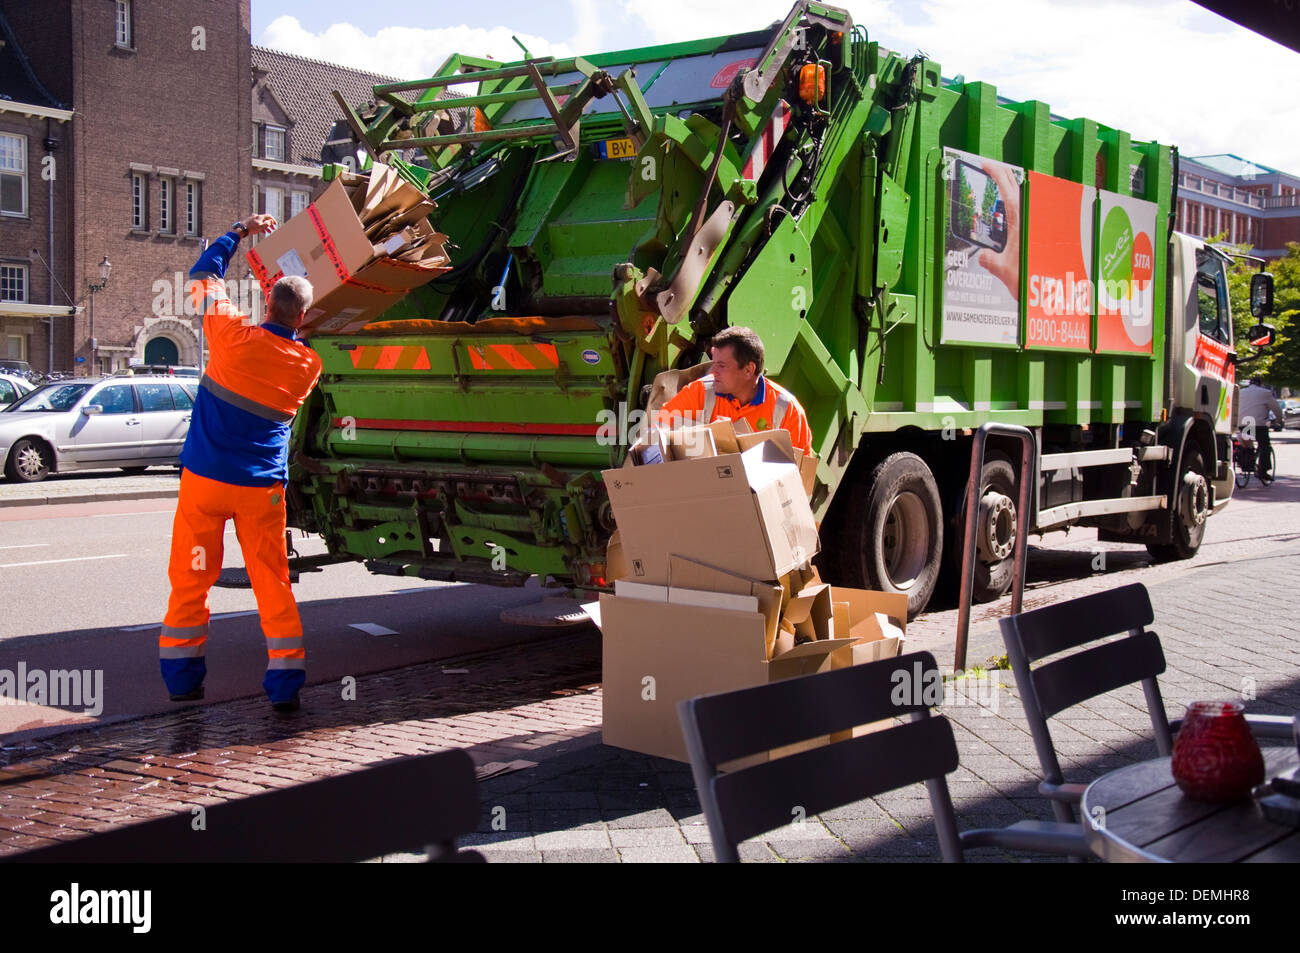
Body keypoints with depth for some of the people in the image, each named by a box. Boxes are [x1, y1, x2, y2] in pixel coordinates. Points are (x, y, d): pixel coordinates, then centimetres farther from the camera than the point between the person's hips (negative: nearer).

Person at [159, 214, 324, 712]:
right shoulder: (308, 365, -4)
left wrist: (239, 232, 17)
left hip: (205, 476, -1)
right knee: (272, 582, 7)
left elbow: (203, 277, 6)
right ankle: (285, 684, 5)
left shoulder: (234, 335, -10)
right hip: (262, 487, 1)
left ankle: (182, 678, 17)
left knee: (190, 580, 10)